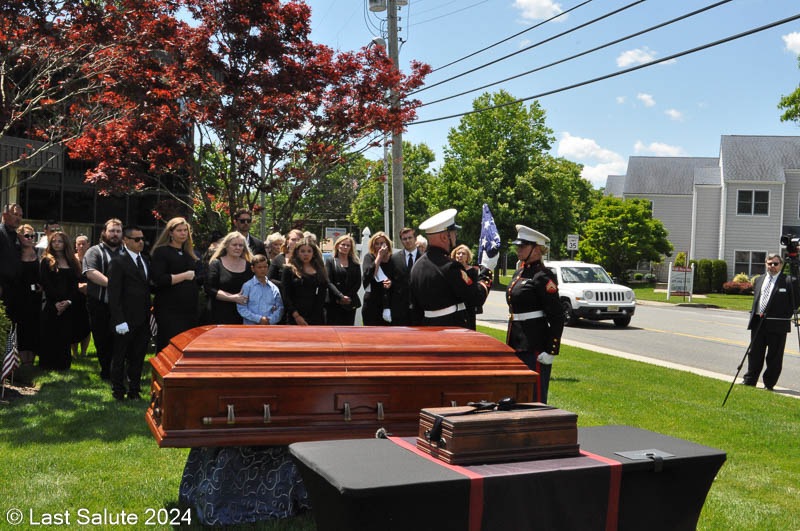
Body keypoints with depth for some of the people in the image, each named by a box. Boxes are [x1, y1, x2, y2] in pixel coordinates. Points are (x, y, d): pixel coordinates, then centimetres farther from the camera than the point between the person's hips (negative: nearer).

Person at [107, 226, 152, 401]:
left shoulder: (145, 261, 12)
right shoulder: (118, 262, -9)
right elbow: (113, 294, -12)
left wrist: (150, 313, 9)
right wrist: (119, 321, -17)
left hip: (143, 320, 6)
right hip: (126, 321, -6)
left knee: (138, 357, 12)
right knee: (120, 358, 7)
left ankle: (134, 390, 23)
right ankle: (118, 391, 20)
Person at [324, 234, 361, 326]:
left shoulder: (355, 263, 14)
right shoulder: (330, 261, 6)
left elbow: (358, 282, 5)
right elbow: (328, 281, -4)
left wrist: (348, 296, -9)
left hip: (350, 303, 3)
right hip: (333, 303, -3)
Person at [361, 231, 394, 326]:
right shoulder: (369, 257, 1)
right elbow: (368, 274, -18)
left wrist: (391, 282, -11)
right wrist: (379, 257, -14)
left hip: (387, 303, 3)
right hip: (372, 303, -2)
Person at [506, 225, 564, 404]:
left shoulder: (543, 277, -13)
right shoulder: (519, 273, 13)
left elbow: (557, 317, -15)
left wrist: (551, 351, -18)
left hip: (535, 348, -9)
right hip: (517, 345, 9)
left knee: (535, 398, -2)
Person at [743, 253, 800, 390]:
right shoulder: (759, 280, 13)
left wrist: (785, 316, -7)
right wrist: (754, 313, 11)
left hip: (777, 326, -5)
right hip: (758, 323, 5)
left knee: (774, 357, 2)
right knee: (755, 354, 11)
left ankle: (769, 384, 11)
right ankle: (749, 381, 19)